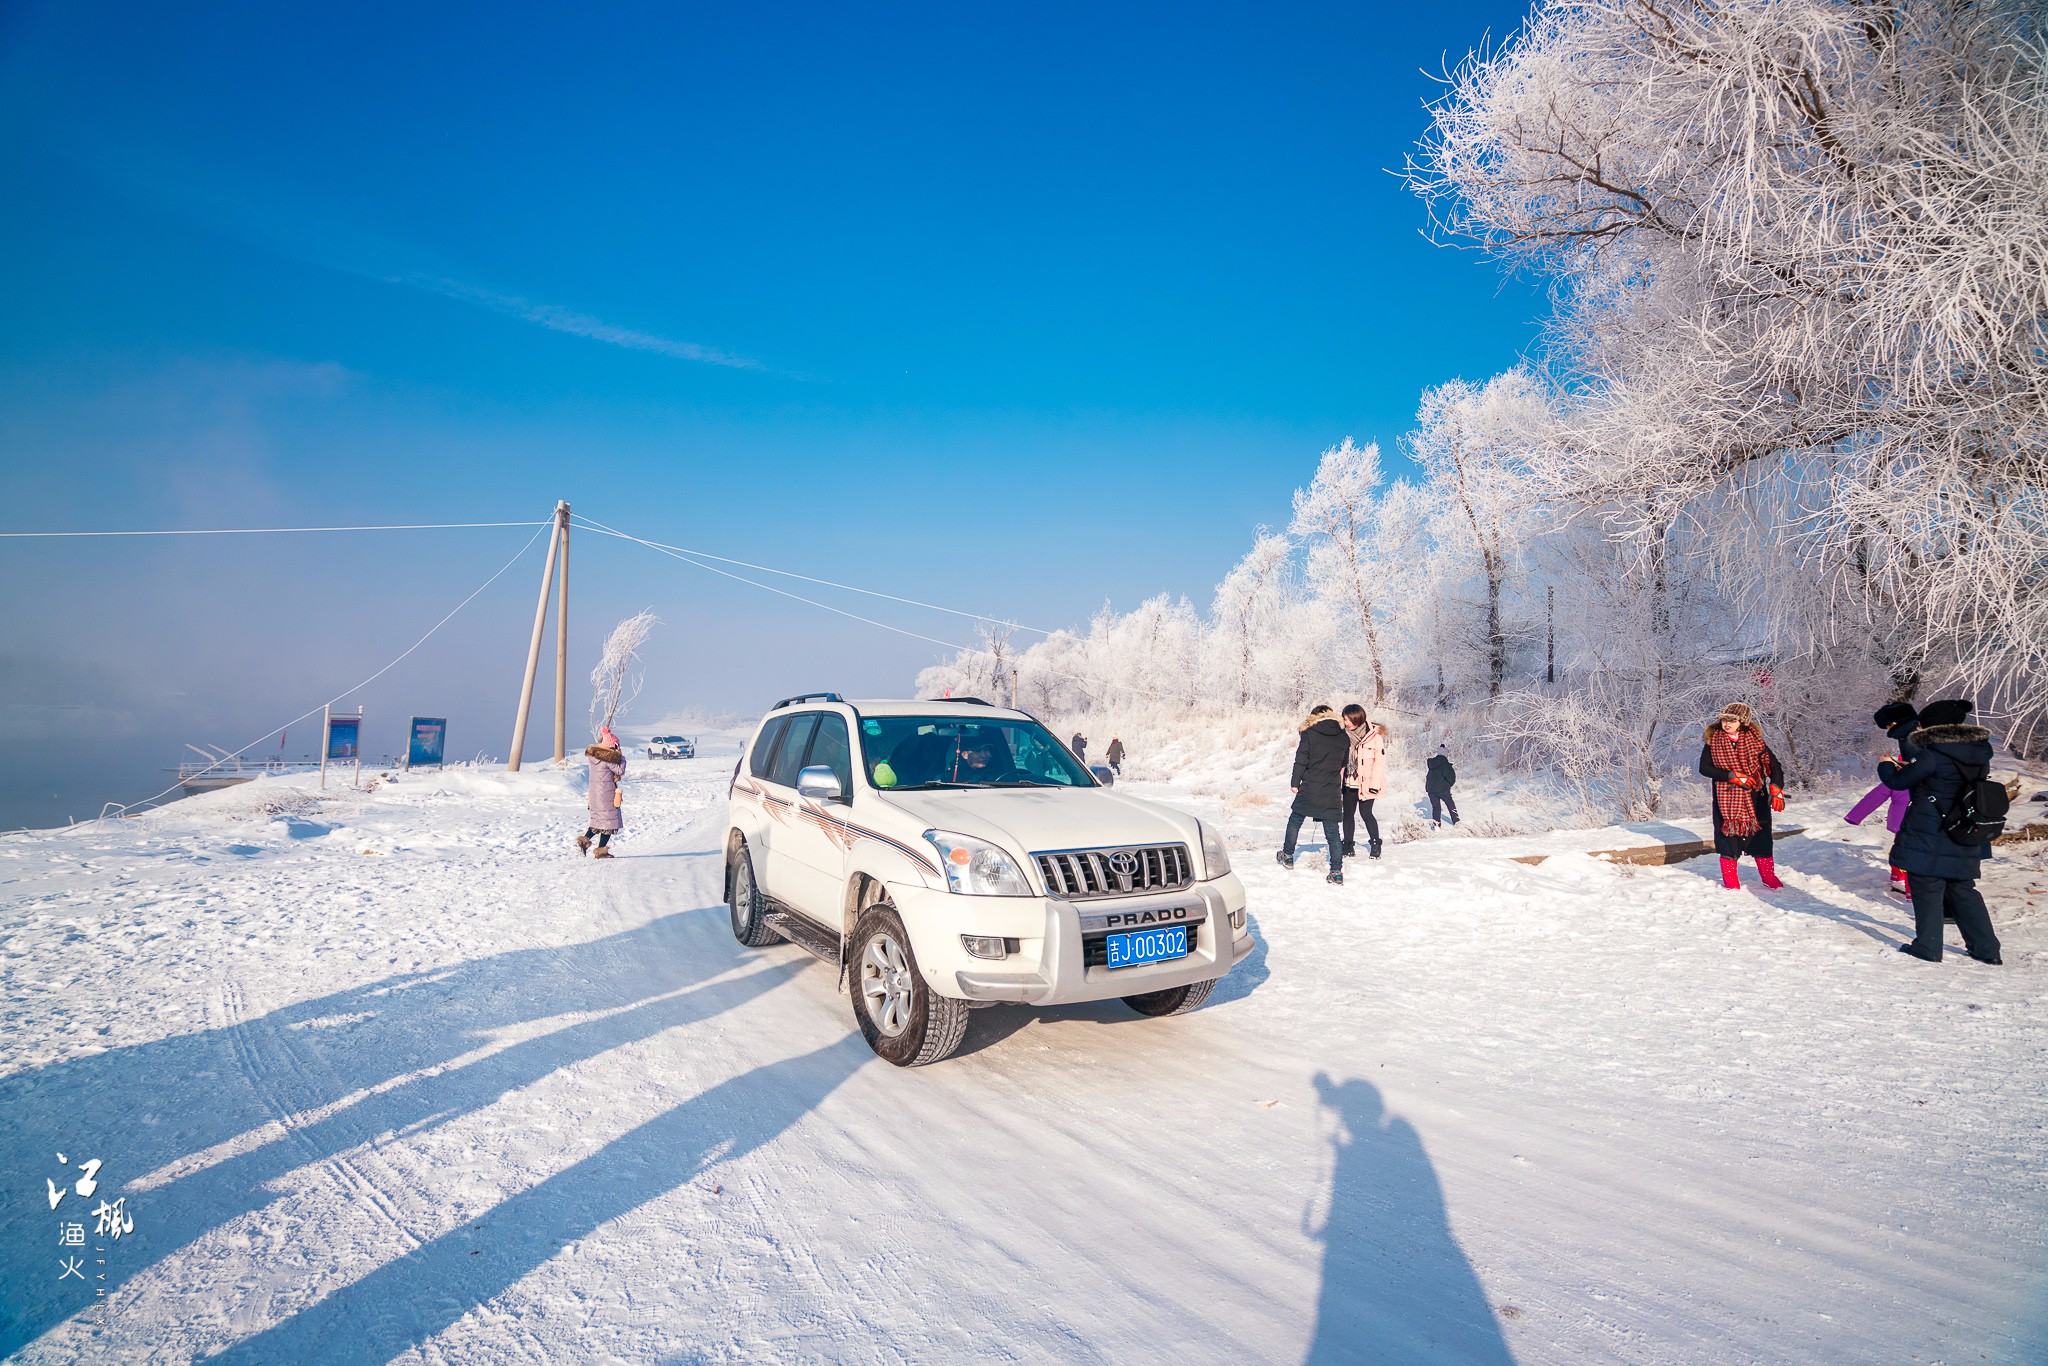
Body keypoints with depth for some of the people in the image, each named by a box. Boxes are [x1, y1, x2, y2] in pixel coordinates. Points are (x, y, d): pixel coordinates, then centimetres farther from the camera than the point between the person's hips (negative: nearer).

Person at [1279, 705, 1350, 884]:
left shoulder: (1309, 734, -4)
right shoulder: (1343, 738, 7)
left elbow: (1301, 761, -7)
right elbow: (1344, 763, 16)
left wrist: (1295, 782, 0)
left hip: (1310, 789, -2)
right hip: (1332, 791, 3)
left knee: (1295, 820, 18)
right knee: (1332, 830, 4)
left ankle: (1287, 856, 29)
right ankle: (1337, 871, 0)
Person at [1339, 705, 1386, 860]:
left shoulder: (1375, 735, -11)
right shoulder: (1345, 735, 4)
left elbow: (1380, 761, -12)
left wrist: (1375, 784, -16)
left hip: (1366, 783, -5)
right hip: (1350, 782, 5)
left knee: (1365, 812, -5)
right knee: (1348, 813, 8)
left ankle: (1375, 844, 13)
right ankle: (1348, 846, 19)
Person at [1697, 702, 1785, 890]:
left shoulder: (1754, 739, -1)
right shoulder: (1713, 741, -2)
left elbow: (1774, 765, -3)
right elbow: (1704, 768, -6)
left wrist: (1776, 789, -18)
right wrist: (1734, 776, -16)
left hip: (1755, 798, 1)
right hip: (1726, 798, -1)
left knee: (1761, 837, 6)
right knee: (1729, 835, 1)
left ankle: (1768, 875, 23)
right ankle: (1730, 878, 15)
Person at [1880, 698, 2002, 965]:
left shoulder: (1932, 755, -18)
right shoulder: (1979, 753, 5)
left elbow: (1899, 780, -9)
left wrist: (1886, 766, 10)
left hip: (1929, 839, -7)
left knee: (1927, 890, 3)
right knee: (1963, 891, 17)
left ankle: (1928, 947, 8)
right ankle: (1987, 949, 20)